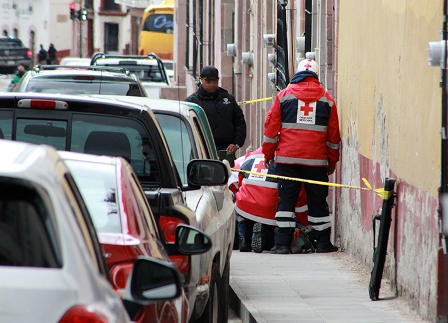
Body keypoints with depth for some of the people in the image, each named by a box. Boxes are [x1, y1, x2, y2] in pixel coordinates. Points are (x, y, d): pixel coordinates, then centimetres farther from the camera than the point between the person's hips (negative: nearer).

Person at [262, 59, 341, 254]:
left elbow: (271, 128, 5)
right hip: (316, 160, 1)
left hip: (287, 158, -1)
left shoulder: (284, 96, 5)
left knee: (286, 199, 2)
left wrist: (268, 153, 14)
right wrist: (332, 161, 20)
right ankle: (322, 242, 11)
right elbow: (333, 134, 11)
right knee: (318, 201, 8)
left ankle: (282, 243, -3)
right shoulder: (327, 99, 8)